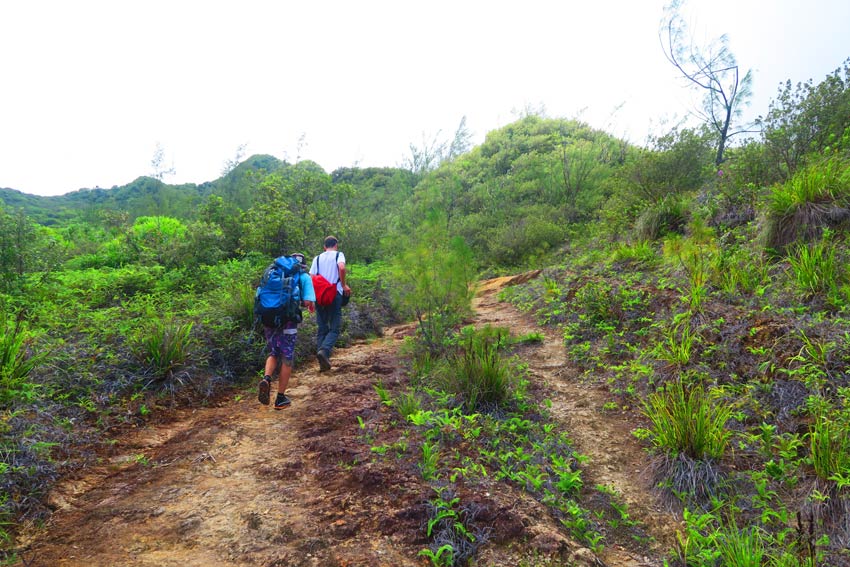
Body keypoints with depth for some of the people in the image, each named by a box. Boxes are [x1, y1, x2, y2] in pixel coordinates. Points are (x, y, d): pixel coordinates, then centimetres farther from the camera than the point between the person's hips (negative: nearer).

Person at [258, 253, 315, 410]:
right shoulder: (304, 277, 7)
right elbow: (308, 302, -8)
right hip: (288, 322, -4)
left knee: (274, 354, 23)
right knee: (287, 360, 11)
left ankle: (266, 379, -5)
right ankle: (280, 399, 16)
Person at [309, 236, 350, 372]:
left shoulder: (317, 258, 15)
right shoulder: (339, 255, 4)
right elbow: (342, 268, -17)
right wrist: (344, 285, -6)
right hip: (335, 295, -4)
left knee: (321, 329, 10)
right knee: (334, 328, 0)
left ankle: (323, 363, 6)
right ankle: (324, 350, -26)